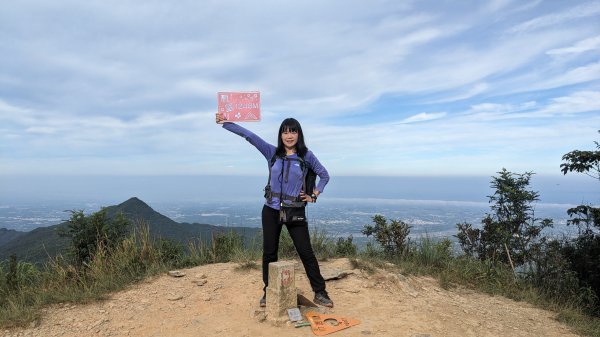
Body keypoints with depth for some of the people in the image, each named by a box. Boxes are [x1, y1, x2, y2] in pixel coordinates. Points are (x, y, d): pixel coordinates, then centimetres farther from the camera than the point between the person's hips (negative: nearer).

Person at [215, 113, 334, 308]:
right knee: (269, 253, 11)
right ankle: (268, 292, 27)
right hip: (271, 210, 2)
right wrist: (225, 122, -6)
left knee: (306, 252, 1)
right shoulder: (272, 152, 1)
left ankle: (320, 293, 13)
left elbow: (324, 175, 9)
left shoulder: (306, 156, -2)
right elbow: (248, 135, -3)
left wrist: (314, 195, -2)